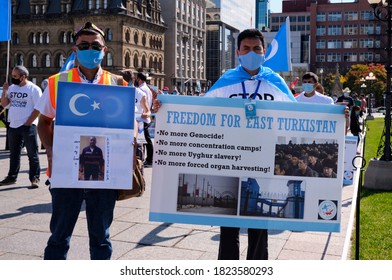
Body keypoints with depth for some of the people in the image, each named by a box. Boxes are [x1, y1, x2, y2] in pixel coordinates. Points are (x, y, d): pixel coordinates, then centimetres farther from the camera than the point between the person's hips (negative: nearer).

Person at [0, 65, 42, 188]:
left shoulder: (34, 89, -8)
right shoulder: (11, 88, 11)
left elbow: (38, 108, -12)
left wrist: (28, 123, -15)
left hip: (28, 127, -6)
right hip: (13, 126, 7)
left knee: (32, 154, -1)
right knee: (14, 154, 15)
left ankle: (34, 178, 3)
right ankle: (12, 177, 25)